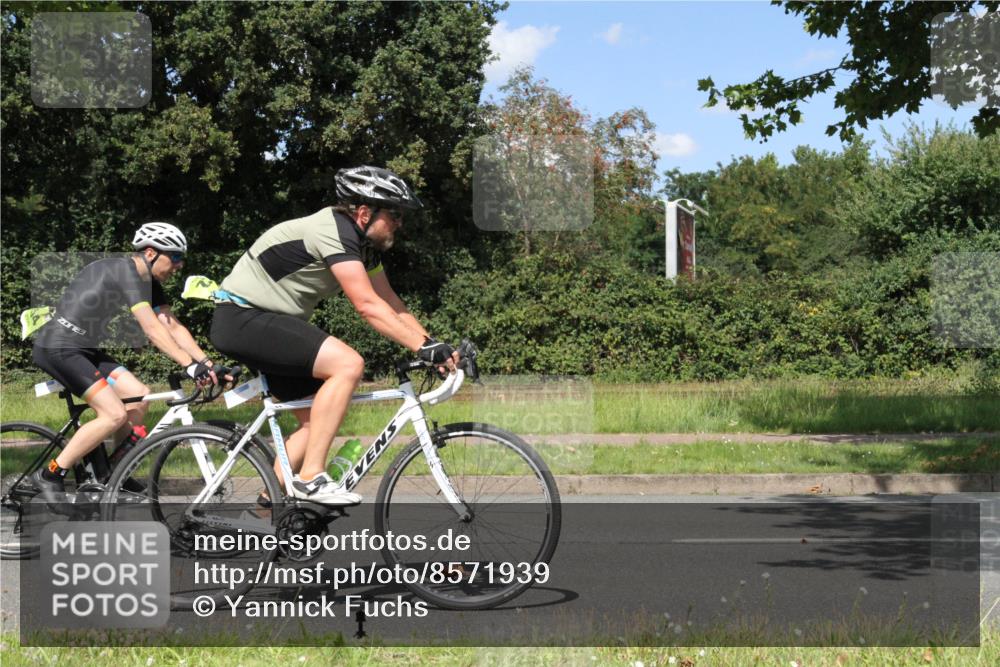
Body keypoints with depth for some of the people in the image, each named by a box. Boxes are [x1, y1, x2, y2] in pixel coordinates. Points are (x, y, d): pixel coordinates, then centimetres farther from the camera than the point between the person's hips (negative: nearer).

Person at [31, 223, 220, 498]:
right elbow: (152, 328, -29)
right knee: (115, 414, -17)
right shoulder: (126, 271, -20)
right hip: (58, 348, -10)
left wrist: (207, 362, -7)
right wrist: (189, 364, -35)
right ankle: (49, 475, -8)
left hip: (83, 349, 10)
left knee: (138, 396, 3)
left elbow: (173, 326, 4)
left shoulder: (147, 280, 10)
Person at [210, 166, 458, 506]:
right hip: (242, 316, -11)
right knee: (348, 364, -24)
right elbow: (368, 306, -29)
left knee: (316, 420, 8)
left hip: (270, 321, 11)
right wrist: (423, 346, -30)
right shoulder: (333, 232, -22)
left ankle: (268, 506, 12)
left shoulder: (364, 241, 8)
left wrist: (432, 344, -4)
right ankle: (310, 478, -21)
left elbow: (390, 302, 8)